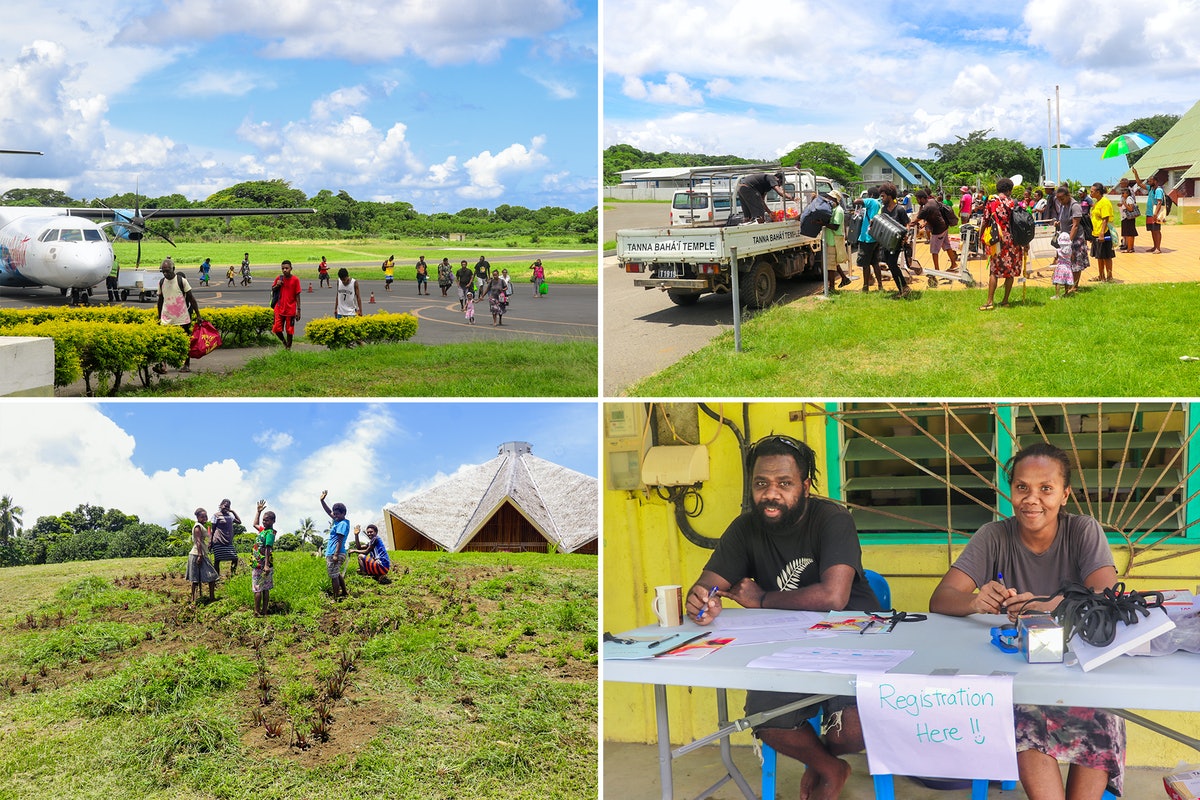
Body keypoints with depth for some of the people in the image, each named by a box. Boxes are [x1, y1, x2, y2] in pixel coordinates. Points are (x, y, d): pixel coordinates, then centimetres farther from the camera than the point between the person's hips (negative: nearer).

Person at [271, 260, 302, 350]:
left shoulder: (295, 280, -6)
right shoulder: (279, 278, 2)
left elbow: (297, 295, -3)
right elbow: (272, 290, 15)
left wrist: (298, 310, -5)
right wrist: (277, 285, -8)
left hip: (291, 309, -3)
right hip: (279, 308, 3)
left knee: (289, 330, 3)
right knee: (277, 329, -2)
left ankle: (288, 347, 16)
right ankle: (284, 342, 24)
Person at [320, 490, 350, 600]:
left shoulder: (343, 524, -13)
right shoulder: (338, 521, 15)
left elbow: (340, 540, -19)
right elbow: (328, 512, 26)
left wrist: (336, 554, -23)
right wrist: (322, 500, 18)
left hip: (334, 554, -10)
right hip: (331, 553, 10)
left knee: (334, 576, -7)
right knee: (337, 574, 21)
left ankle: (336, 598, -5)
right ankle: (344, 592, 31)